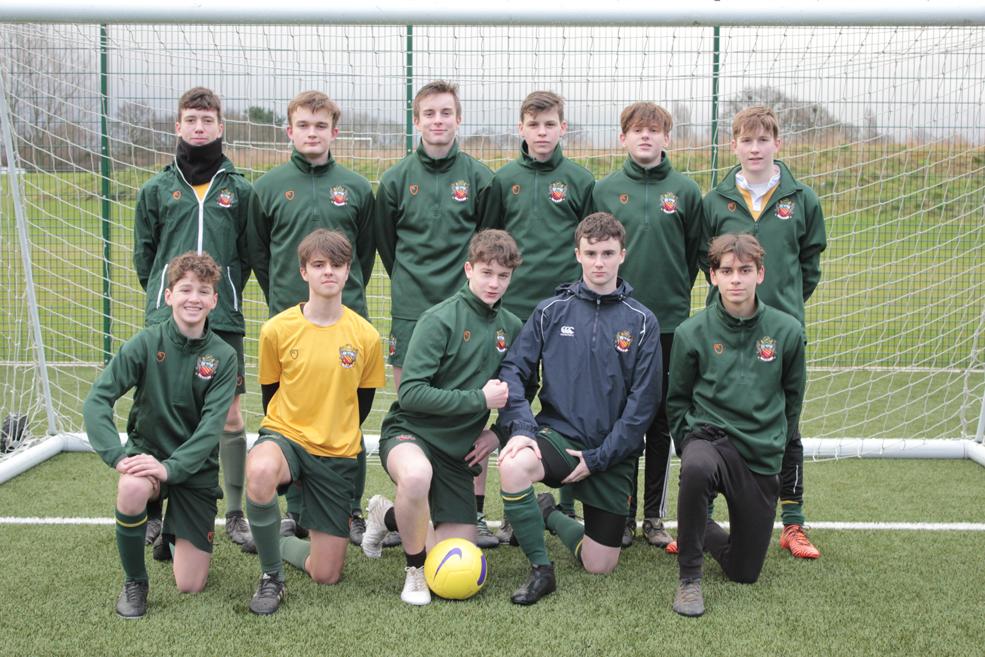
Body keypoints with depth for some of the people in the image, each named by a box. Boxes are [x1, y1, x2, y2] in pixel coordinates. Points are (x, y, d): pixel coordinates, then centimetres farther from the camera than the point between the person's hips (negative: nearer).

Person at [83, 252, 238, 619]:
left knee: (190, 586, -2)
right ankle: (134, 581, -12)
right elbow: (97, 400, -16)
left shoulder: (223, 357, -10)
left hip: (195, 467, 1)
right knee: (133, 487, -39)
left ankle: (173, 532, 34)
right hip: (147, 450, -1)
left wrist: (170, 467, -31)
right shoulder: (145, 344, -11)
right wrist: (118, 456, -30)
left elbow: (212, 426, -18)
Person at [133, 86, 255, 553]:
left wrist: (226, 291, 4)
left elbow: (248, 253, 9)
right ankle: (153, 512, 15)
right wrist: (163, 294, 7)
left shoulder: (239, 189, 7)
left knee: (230, 415, 2)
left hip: (224, 319, 0)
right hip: (166, 318, 0)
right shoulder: (156, 189, 8)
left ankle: (235, 514, 12)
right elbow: (143, 253, 12)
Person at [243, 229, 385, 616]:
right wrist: (284, 434, -2)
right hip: (284, 436, -1)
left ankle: (278, 543, 36)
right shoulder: (276, 329, -6)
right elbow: (270, 392, 7)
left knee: (326, 575, 0)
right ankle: (271, 576, -16)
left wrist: (337, 437, 5)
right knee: (260, 472, -41)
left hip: (338, 453, 2)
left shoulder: (366, 336, -4)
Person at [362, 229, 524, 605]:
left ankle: (390, 516, 28)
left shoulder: (512, 328, 5)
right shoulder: (441, 319, -14)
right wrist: (480, 399, -20)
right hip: (410, 433, -6)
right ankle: (415, 569, -14)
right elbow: (410, 392, -21)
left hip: (458, 449, 6)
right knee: (416, 475, -43)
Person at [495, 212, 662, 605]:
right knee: (514, 466, -35)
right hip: (558, 434, 0)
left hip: (611, 455, 1)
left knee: (600, 566, 0)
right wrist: (521, 428, -18)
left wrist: (597, 458, -10)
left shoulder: (641, 322, -2)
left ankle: (548, 515, 32)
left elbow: (643, 401, -4)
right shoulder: (551, 311, 2)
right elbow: (513, 370, -1)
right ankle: (541, 570, -14)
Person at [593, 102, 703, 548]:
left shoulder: (685, 190, 3)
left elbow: (695, 255, 9)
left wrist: (676, 295, 8)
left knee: (661, 422, 7)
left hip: (669, 323, 0)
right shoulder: (605, 190, 3)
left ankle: (655, 517, 18)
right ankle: (623, 515, 16)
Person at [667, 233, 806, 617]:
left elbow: (793, 397, 12)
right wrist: (690, 444, -2)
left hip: (762, 458, 2)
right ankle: (689, 578, -20)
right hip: (708, 437, -2)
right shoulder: (692, 332, -5)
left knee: (744, 573, 5)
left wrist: (776, 442, 11)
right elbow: (676, 400, 6)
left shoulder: (787, 331, -2)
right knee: (696, 467, -42)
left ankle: (703, 532, 41)